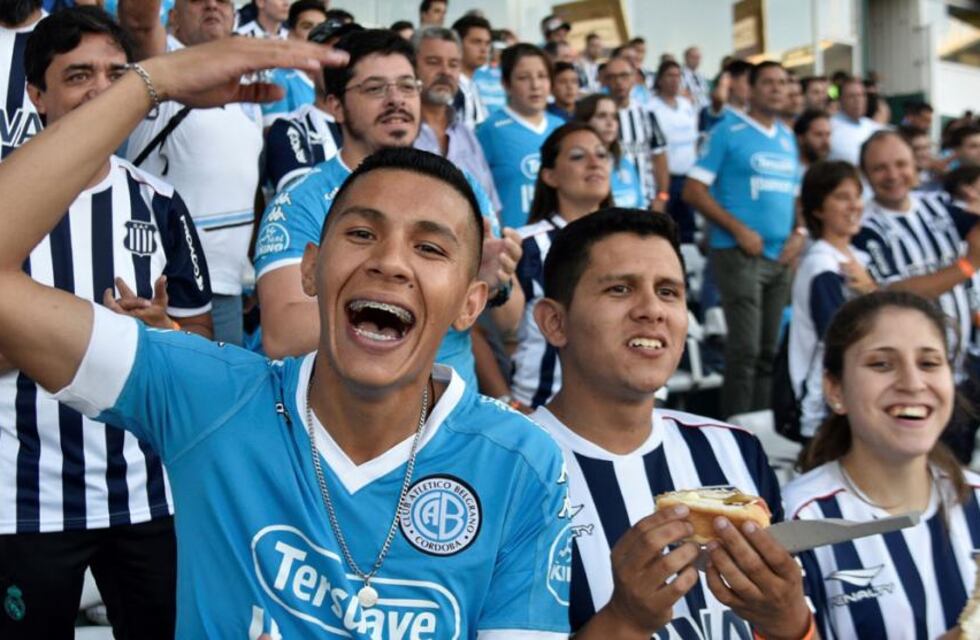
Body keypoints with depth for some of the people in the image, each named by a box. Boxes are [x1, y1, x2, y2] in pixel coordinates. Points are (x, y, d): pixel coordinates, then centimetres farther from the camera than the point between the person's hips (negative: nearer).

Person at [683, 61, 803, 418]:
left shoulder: (788, 138, 15)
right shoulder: (728, 131, -4)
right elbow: (694, 190, -8)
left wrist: (799, 233, 4)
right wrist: (739, 230, -14)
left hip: (780, 257, 6)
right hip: (740, 253, -6)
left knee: (769, 350, 11)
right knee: (745, 348, -9)